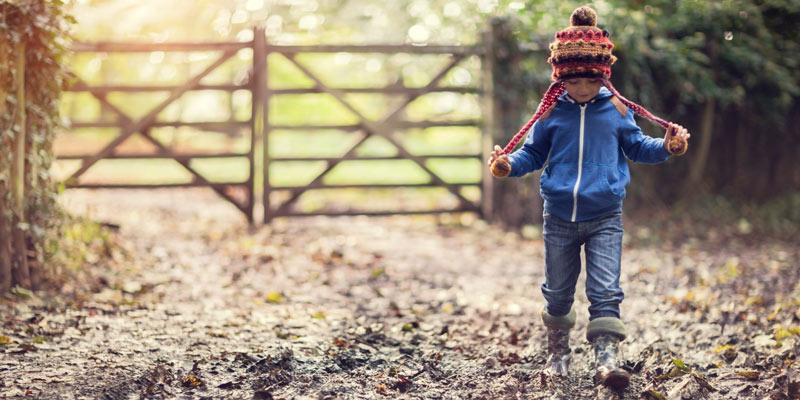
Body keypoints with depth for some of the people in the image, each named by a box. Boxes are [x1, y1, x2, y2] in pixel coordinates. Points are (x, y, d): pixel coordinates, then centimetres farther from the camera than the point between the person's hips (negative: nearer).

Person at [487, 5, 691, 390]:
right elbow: (533, 154, 8)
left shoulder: (616, 108, 1)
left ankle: (606, 358, -12)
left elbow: (635, 147, 13)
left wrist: (666, 146, -4)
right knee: (558, 292, 13)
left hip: (605, 218, -1)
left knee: (605, 291, -10)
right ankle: (557, 352, 32)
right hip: (559, 217, 1)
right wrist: (509, 164, -11)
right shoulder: (550, 111, -1)